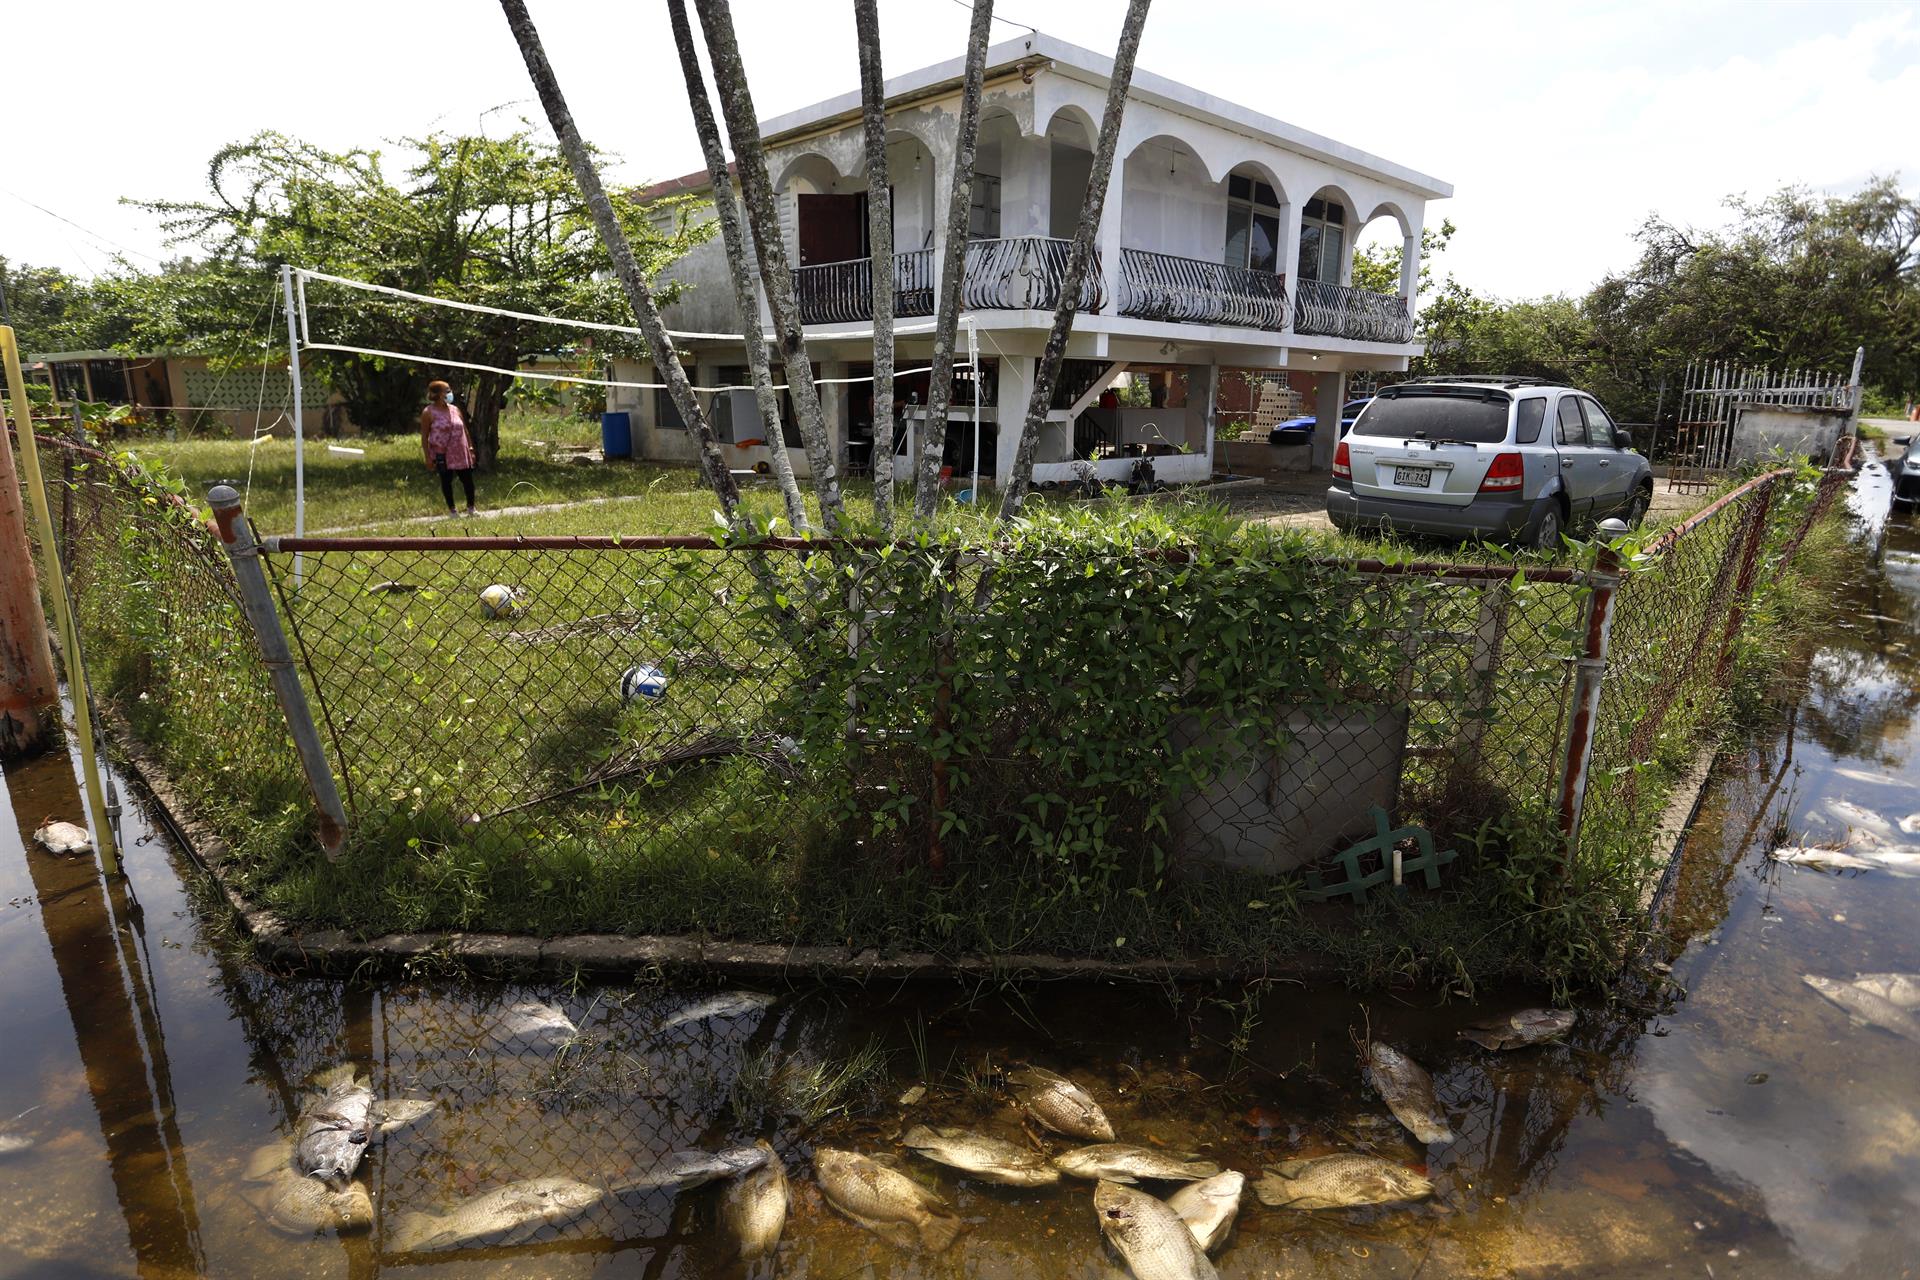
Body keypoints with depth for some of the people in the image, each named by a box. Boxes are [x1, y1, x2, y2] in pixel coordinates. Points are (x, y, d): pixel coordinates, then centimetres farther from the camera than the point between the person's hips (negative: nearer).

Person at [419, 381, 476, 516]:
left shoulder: (455, 410, 9)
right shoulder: (428, 413, -6)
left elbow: (464, 430, 14)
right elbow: (424, 436, -6)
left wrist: (470, 449, 10)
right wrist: (428, 457, -11)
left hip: (460, 453, 4)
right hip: (442, 454, -4)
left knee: (467, 479, 4)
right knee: (446, 480, 5)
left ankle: (471, 507, 20)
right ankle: (451, 509, 17)